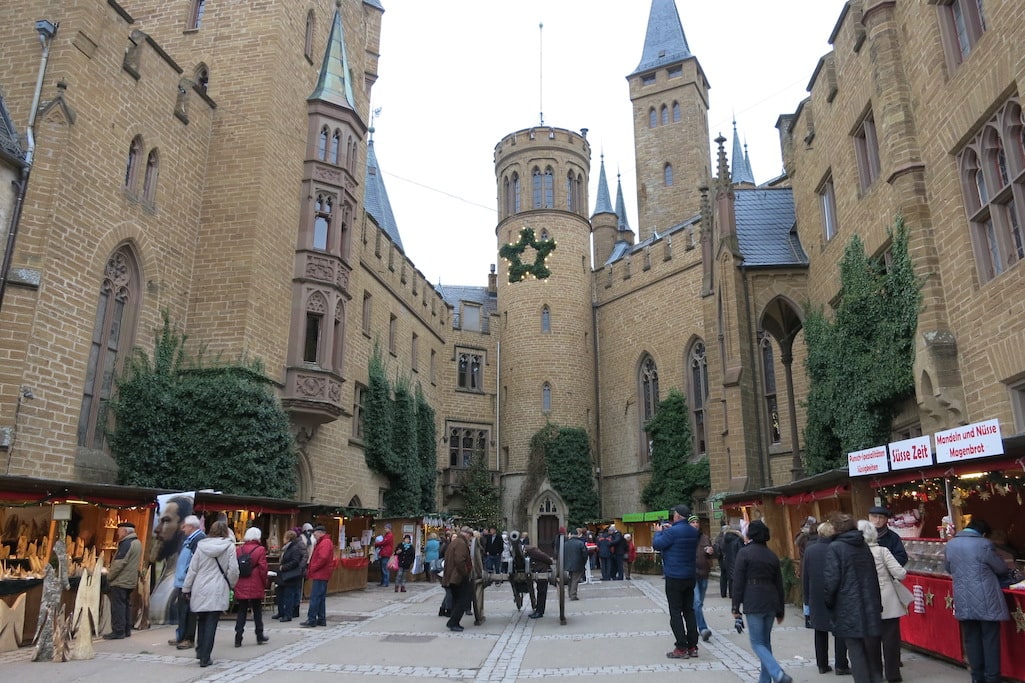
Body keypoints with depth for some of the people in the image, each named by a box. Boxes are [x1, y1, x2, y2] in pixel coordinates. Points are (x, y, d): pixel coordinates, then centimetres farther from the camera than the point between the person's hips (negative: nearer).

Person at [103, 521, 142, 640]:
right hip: (130, 581, 10)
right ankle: (126, 630, 18)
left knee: (118, 607, -3)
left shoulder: (126, 544, -17)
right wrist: (111, 572, 17)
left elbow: (119, 563, -21)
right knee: (126, 605, 14)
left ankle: (118, 631, -1)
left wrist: (109, 576, -8)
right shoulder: (137, 542, 13)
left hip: (120, 581, -9)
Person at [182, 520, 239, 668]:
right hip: (218, 591, -3)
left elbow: (192, 569, 3)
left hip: (200, 590, 3)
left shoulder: (201, 546, 1)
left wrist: (186, 588, 13)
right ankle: (205, 658, 2)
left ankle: (200, 651, 30)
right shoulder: (229, 546, -5)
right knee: (211, 624, 1)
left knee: (202, 621, 20)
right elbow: (233, 569, -6)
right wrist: (231, 584, 11)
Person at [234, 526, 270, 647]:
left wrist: (235, 584, 12)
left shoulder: (239, 550, 2)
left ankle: (238, 638, 4)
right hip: (256, 587, -3)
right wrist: (264, 585, 3)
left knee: (241, 612, 9)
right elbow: (263, 569, -9)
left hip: (240, 587, 3)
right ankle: (259, 636, 19)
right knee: (257, 612, 11)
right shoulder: (260, 550, -8)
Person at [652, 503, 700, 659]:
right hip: (690, 577, 7)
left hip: (674, 578, -7)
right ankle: (692, 647, 15)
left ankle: (681, 649, -2)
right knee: (689, 611, 12)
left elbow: (657, 544, -12)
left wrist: (659, 532, 5)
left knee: (675, 613, -2)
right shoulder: (693, 532, 6)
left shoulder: (673, 532, -19)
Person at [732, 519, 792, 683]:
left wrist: (736, 607, -3)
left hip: (753, 603, -6)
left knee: (757, 643, 0)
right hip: (771, 602, 6)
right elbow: (779, 584, 15)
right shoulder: (772, 555, 12)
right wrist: (780, 610, 21)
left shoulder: (744, 552, -6)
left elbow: (738, 582, -9)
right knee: (766, 641, 15)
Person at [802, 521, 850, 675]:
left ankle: (822, 665, 19)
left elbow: (804, 577, 2)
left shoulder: (809, 550, -3)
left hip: (816, 597, 3)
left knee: (820, 632, 13)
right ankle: (841, 665, 8)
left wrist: (807, 599, 11)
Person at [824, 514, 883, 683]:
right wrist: (876, 602, 17)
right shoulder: (864, 546, 6)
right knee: (870, 647, 17)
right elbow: (873, 575, 10)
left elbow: (831, 578, -15)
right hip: (869, 605, 6)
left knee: (856, 650, 2)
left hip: (848, 607, -6)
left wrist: (829, 602, 0)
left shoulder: (835, 548, -12)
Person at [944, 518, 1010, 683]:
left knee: (971, 640, 12)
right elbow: (1002, 569, 0)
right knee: (990, 640, 6)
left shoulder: (950, 544, 4)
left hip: (964, 602, 4)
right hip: (986, 601, -4)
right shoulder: (984, 544, -12)